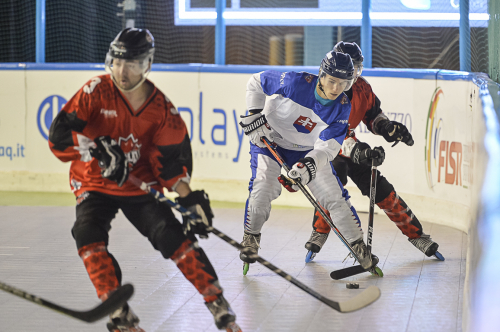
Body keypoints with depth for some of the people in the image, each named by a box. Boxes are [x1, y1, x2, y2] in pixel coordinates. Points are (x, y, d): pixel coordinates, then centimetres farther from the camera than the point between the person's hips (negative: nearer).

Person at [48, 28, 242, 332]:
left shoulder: (161, 107, -8)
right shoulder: (96, 92, -15)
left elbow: (173, 157, -5)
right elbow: (59, 136, -22)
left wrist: (189, 197, -17)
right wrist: (97, 150, -36)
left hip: (141, 186, 1)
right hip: (95, 184, -1)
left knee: (173, 236, -13)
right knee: (89, 235, -24)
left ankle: (219, 305, -2)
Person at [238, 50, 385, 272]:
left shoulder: (342, 107, -19)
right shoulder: (296, 83, -27)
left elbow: (328, 145, -24)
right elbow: (256, 82, -13)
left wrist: (310, 163, -42)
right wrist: (254, 115, -20)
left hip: (310, 151, 3)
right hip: (269, 139, -2)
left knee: (335, 197, -3)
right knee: (263, 187, -21)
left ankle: (358, 245, 13)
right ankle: (251, 237, 4)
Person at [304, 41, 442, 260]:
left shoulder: (362, 89, -6)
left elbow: (373, 116, 9)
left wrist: (388, 127, -13)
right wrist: (354, 148, -46)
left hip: (350, 145, 5)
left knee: (381, 189, 0)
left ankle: (415, 233, 10)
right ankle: (319, 234, -14)